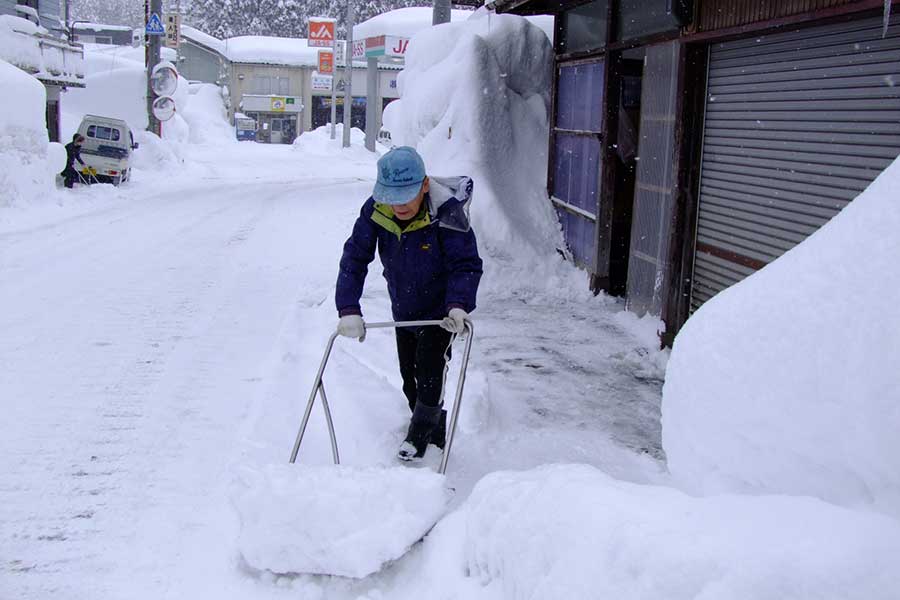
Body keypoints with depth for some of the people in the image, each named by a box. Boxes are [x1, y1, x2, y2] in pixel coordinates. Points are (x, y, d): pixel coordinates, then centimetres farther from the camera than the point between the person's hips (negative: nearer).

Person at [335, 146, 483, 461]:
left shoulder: (446, 214, -31)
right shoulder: (375, 211, -21)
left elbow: (466, 264, -29)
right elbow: (354, 258, -20)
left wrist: (459, 305, -46)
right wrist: (349, 309, -30)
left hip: (439, 311, -5)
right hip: (403, 311, 5)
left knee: (429, 373, -8)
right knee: (409, 376, 16)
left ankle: (419, 435, 18)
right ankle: (436, 432, 39)